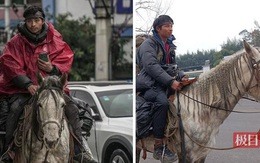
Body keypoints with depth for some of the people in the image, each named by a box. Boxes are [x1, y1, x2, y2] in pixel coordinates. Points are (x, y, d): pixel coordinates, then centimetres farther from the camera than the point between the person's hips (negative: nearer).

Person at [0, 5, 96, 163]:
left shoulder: (54, 39, 3)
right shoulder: (17, 42, -3)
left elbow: (66, 60, 4)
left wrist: (53, 68, -18)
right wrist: (28, 84, -21)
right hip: (23, 87, -2)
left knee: (72, 107, -12)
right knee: (14, 108, -28)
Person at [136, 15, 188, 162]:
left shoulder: (170, 46, 20)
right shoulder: (149, 44, -4)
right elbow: (152, 67, -20)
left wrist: (180, 77, 3)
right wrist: (171, 81, -29)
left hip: (166, 84, 8)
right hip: (150, 85, -8)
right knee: (162, 101, -37)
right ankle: (159, 148, -36)